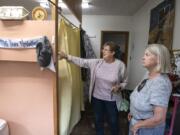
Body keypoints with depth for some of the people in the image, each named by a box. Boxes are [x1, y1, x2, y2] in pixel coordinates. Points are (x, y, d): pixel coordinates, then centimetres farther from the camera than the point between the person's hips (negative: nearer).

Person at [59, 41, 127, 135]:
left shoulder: (120, 65, -13)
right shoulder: (97, 62, -8)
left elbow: (124, 82, -2)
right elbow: (82, 62, -13)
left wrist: (118, 87, -22)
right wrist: (66, 56, -24)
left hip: (112, 99, -2)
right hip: (97, 97, 3)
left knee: (113, 121, 18)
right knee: (98, 120, 22)